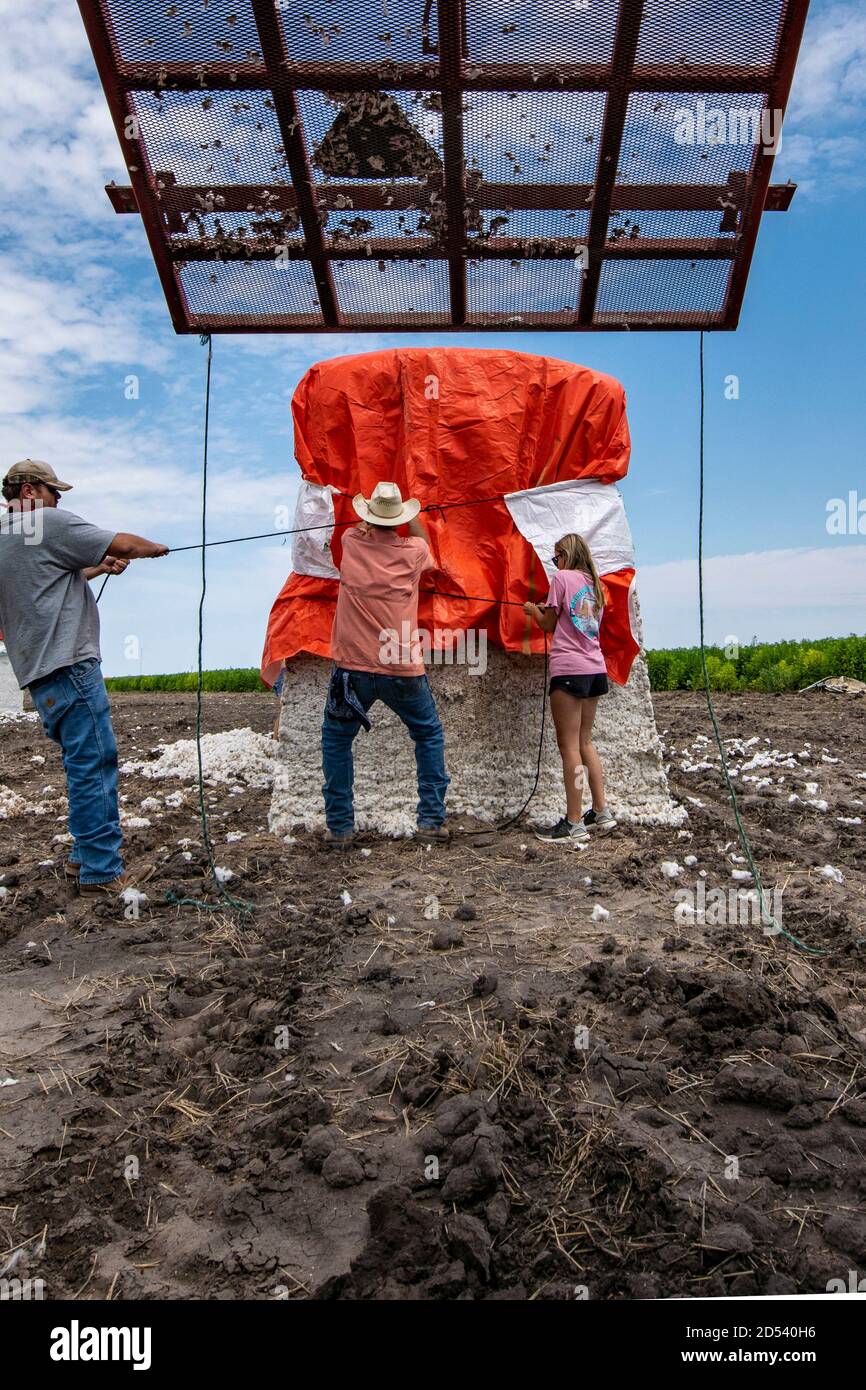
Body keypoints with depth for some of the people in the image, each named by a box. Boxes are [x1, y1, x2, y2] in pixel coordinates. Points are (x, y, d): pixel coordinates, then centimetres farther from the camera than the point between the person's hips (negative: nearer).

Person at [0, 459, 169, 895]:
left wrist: (96, 569, 22)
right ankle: (99, 872, -2)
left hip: (37, 671, 10)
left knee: (87, 764, 16)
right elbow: (123, 544, -5)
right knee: (92, 765, -6)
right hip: (69, 666, -9)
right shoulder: (50, 523, -7)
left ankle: (86, 855, 23)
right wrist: (155, 548, 14)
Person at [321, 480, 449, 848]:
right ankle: (432, 820, 17)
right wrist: (412, 517, 42)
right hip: (402, 669, 0)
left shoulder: (351, 542, 0)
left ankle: (340, 827, 15)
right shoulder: (413, 551, -1)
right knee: (429, 735, 20)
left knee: (336, 739, 18)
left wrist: (372, 517, 46)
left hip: (353, 668, 0)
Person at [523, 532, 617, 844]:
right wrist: (549, 611, 24)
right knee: (585, 741, 16)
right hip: (595, 668, 8)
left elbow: (548, 625, 0)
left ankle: (574, 824, -5)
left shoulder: (562, 577, -4)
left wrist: (533, 610, 18)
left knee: (569, 745, -5)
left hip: (569, 669, -8)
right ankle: (601, 812, 18)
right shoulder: (594, 584, 17)